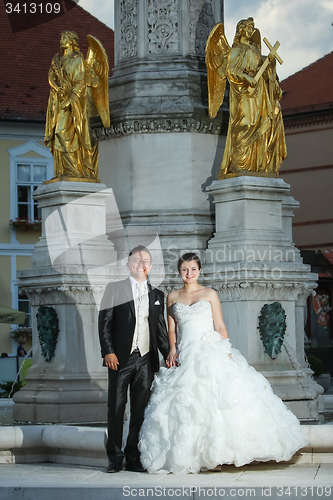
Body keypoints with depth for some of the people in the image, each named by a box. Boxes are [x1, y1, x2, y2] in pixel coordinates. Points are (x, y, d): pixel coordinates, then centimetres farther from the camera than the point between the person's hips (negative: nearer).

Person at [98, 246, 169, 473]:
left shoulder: (157, 295, 15)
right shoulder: (115, 290, 4)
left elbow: (160, 328, 17)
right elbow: (105, 323, -1)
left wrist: (168, 354, 8)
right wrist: (108, 352, -11)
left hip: (146, 359, 3)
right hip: (121, 358, -3)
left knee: (140, 410, 4)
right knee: (116, 408, 0)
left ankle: (134, 458, 11)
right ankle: (115, 457, 7)